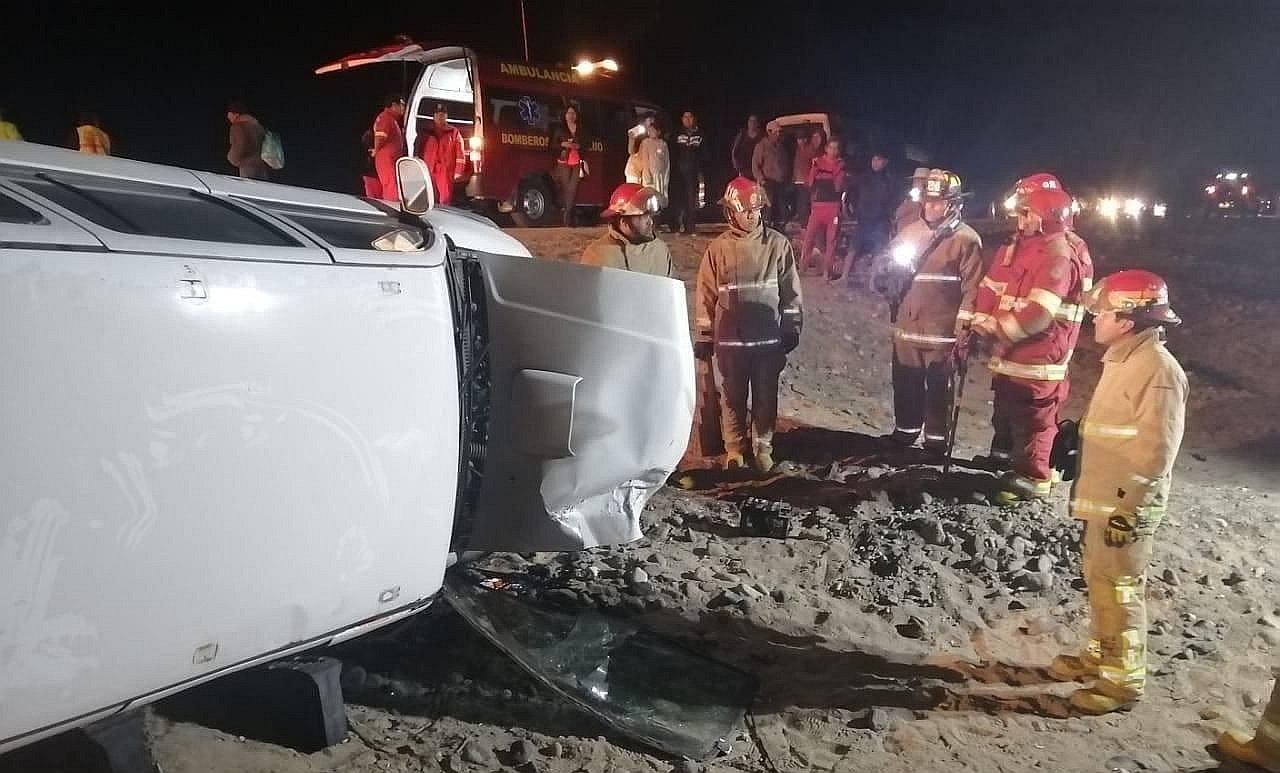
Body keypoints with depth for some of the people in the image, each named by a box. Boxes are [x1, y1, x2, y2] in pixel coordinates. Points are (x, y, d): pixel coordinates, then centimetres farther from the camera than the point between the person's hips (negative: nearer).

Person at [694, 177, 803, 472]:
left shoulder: (778, 244, -3)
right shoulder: (718, 248, -4)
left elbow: (791, 291, 3)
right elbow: (705, 297, 0)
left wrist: (791, 330, 3)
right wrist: (703, 338, 0)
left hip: (769, 338, 0)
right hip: (730, 340, 0)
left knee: (766, 396, 11)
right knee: (733, 397, 11)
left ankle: (762, 446, 27)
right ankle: (734, 448, 25)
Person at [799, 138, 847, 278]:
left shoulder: (840, 165, 7)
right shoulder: (817, 162, 8)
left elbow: (838, 187, -1)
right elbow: (809, 185, 4)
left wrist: (838, 170, -8)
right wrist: (813, 168, -5)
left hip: (833, 206, 0)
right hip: (817, 205, 0)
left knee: (831, 239, 1)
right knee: (808, 237, -8)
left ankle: (826, 271, 7)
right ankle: (802, 268, -2)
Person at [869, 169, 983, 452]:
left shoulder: (966, 239, -9)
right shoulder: (910, 232, 8)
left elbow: (972, 287, -11)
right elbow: (887, 266, 20)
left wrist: (965, 328, -14)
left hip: (942, 331, -5)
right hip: (906, 326, 5)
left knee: (938, 388, 7)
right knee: (906, 384, 17)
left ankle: (936, 440, 20)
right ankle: (905, 430, 34)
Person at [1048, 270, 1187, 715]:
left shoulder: (1158, 370, -20)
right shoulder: (1123, 359, 10)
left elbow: (1155, 451, -22)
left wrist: (1128, 508, -21)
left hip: (1125, 507, -10)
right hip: (1102, 498, 10)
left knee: (1119, 590, 1)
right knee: (1098, 582, 20)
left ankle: (1123, 680, 14)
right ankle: (1099, 656, 35)